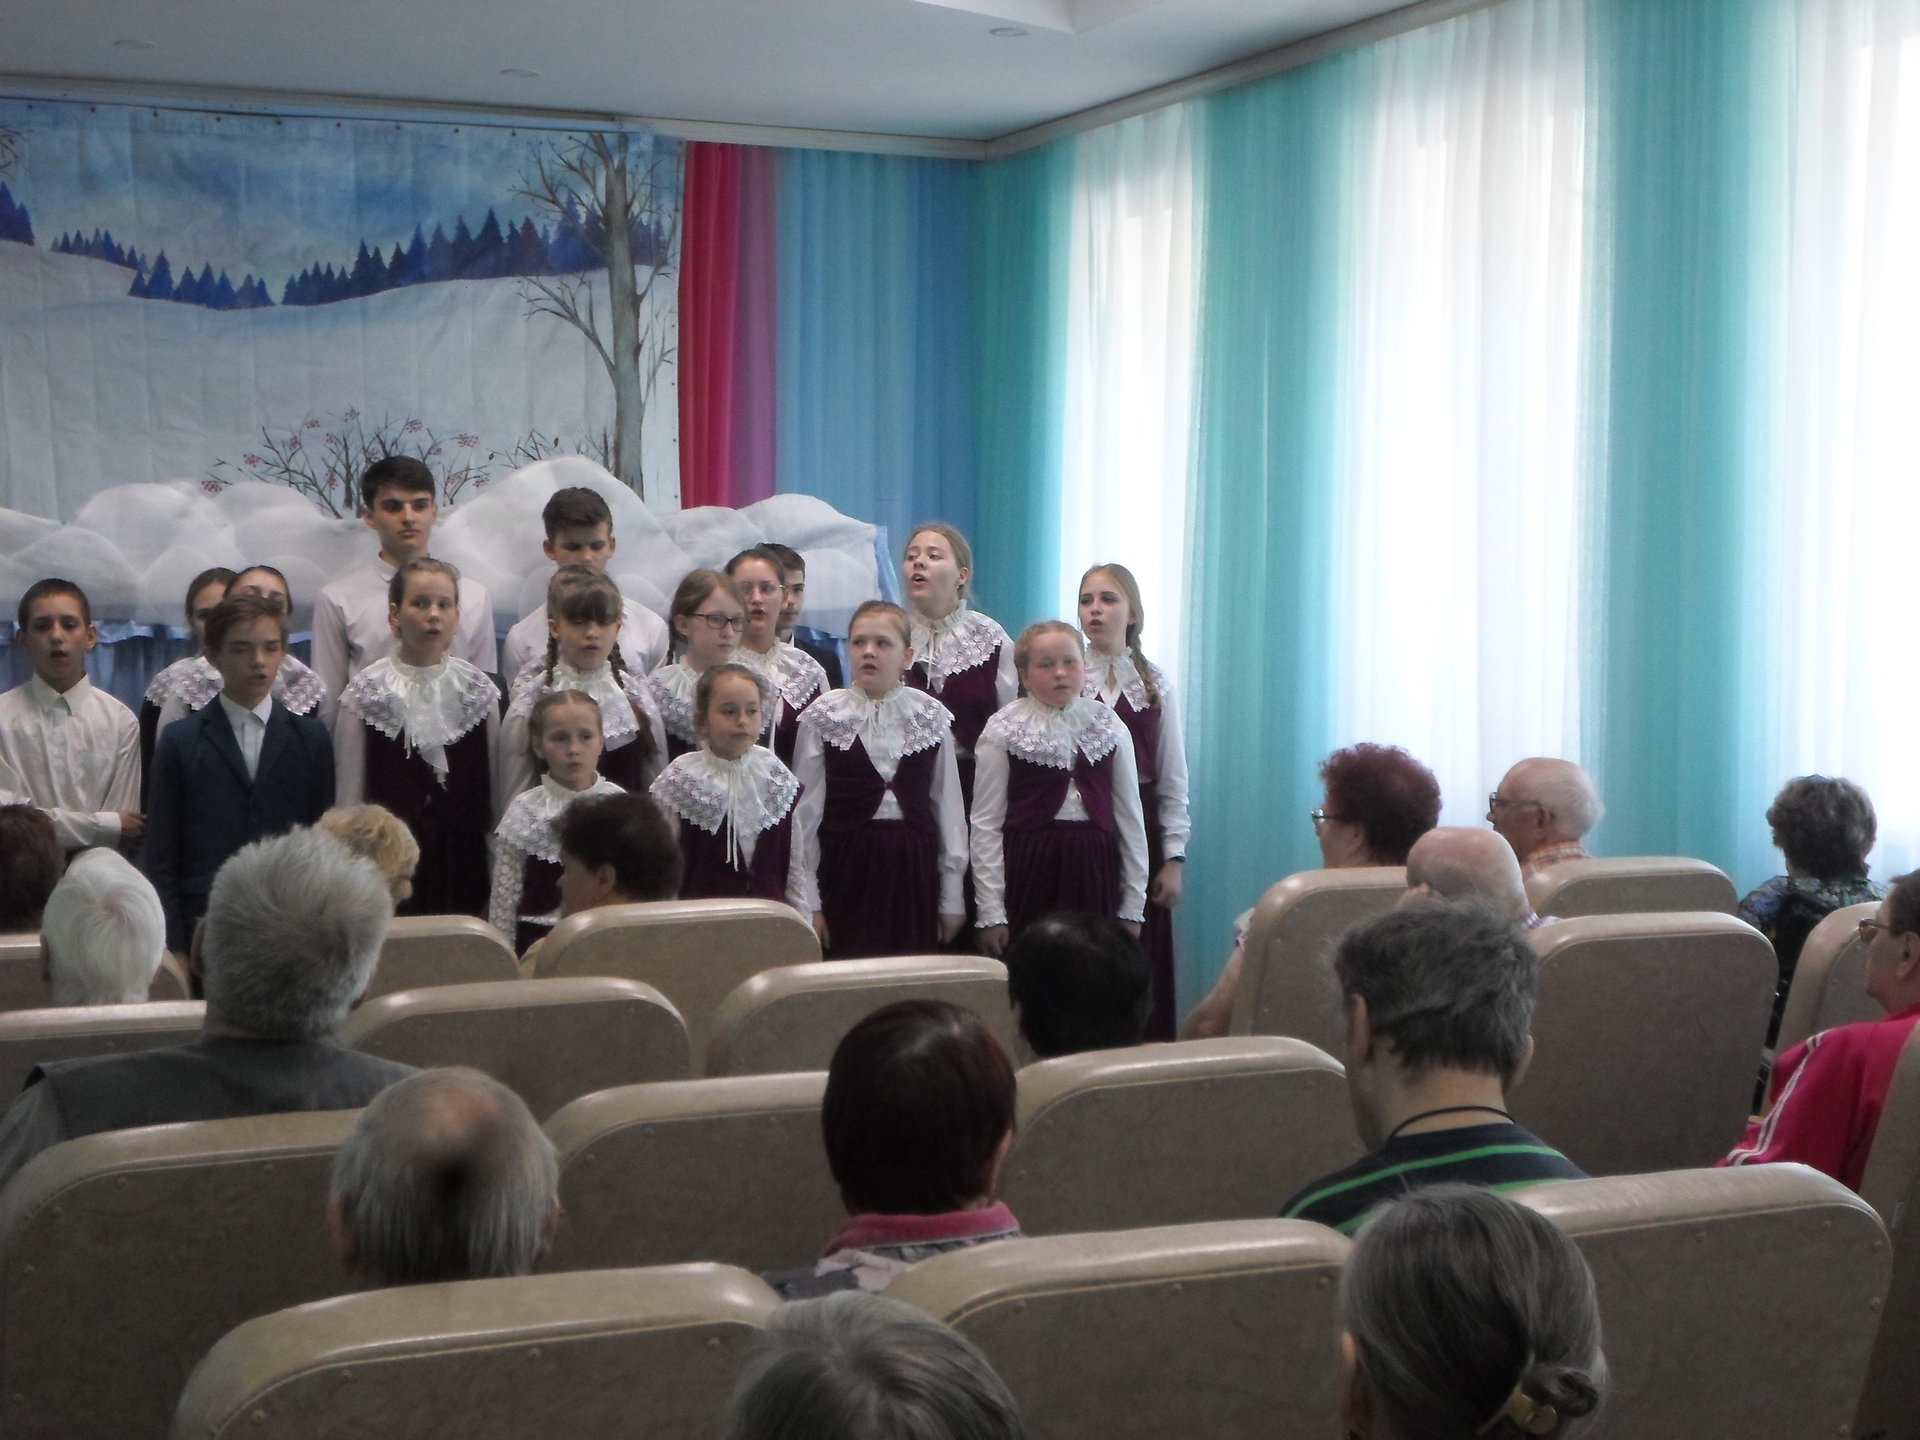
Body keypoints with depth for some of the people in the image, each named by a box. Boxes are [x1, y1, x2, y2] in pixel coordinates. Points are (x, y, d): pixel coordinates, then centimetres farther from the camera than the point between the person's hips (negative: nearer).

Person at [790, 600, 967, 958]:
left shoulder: (931, 716, 4)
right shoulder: (823, 717, -1)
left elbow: (949, 806, 5)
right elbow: (805, 811, -1)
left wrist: (952, 898, 5)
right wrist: (808, 902, -2)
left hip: (914, 867, 1)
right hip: (847, 866, -1)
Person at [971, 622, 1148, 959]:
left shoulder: (1109, 727, 8)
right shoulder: (1004, 731, 0)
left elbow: (1130, 817, 9)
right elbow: (986, 822, -2)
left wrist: (1133, 908, 7)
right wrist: (990, 912, -6)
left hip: (1093, 868, 2)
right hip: (1027, 868, -2)